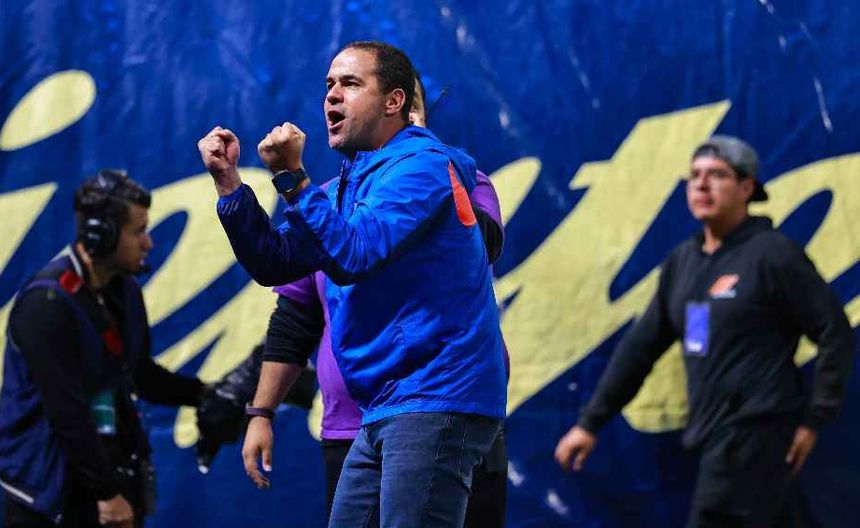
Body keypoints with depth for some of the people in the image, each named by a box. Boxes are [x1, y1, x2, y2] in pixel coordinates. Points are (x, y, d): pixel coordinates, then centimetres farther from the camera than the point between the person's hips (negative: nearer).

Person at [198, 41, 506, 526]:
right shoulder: (352, 183, 20)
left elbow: (352, 257, -21)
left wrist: (291, 177, -21)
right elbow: (276, 262, 15)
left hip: (436, 400, -10)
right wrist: (228, 180, 6)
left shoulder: (421, 166, -9)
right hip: (386, 411, 10)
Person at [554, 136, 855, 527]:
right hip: (714, 436, 7)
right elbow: (641, 345, 16)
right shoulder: (684, 260, 13)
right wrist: (591, 422, 15)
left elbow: (835, 334, -8)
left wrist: (815, 418, -10)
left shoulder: (773, 254, -8)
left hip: (756, 433, -7)